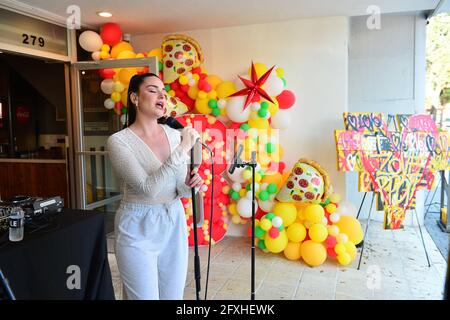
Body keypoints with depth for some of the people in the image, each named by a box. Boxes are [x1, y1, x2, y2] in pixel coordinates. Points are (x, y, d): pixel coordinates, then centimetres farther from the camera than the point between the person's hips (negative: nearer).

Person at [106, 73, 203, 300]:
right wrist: (182, 149, -27)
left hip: (174, 224, 5)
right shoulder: (118, 141, -14)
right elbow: (148, 188, -25)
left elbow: (178, 190, 8)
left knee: (174, 296, 17)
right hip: (138, 229, -5)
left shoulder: (175, 135, 1)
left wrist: (189, 185, -15)